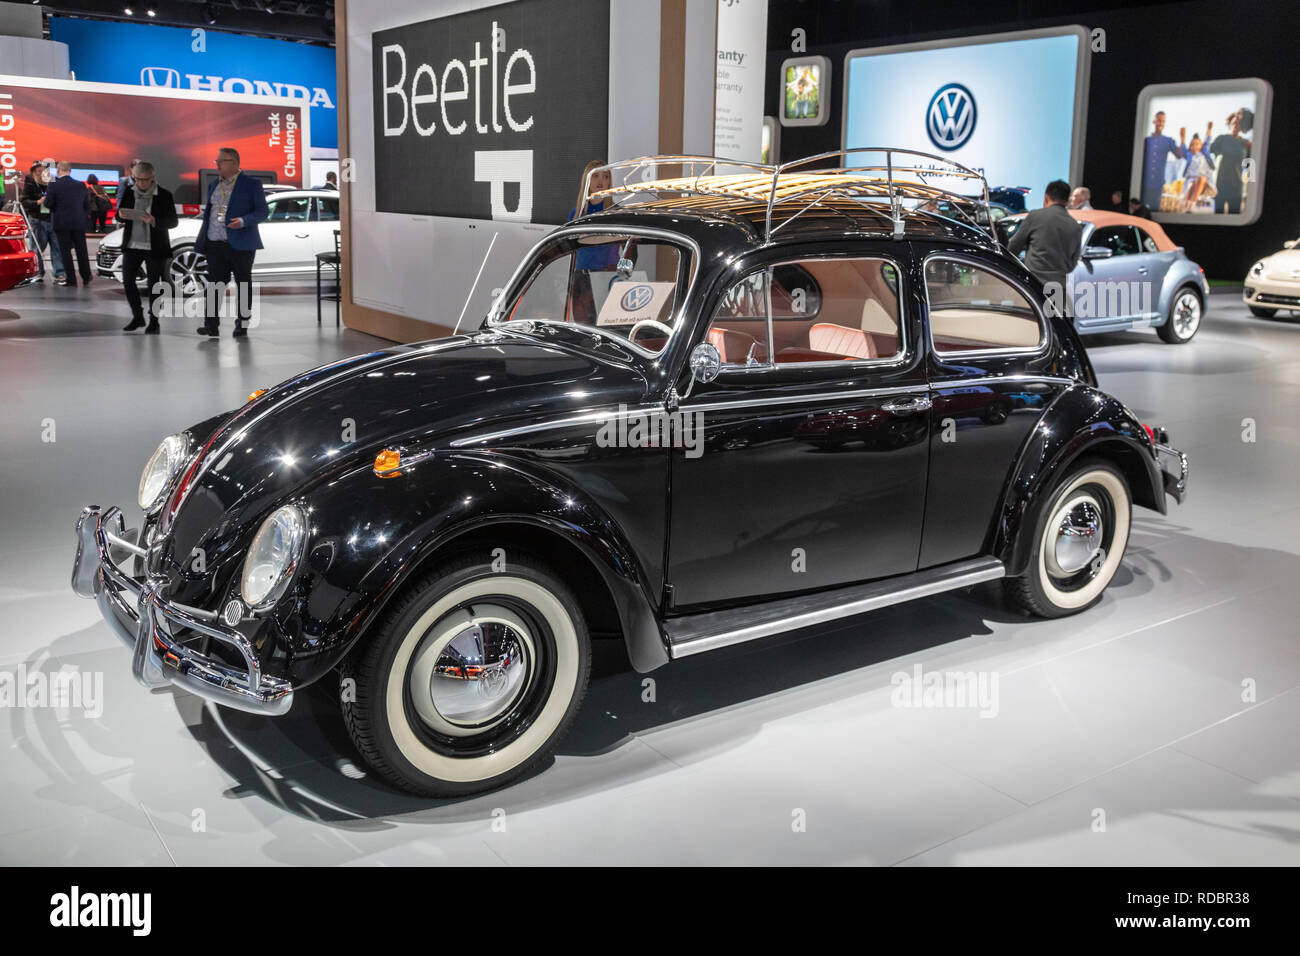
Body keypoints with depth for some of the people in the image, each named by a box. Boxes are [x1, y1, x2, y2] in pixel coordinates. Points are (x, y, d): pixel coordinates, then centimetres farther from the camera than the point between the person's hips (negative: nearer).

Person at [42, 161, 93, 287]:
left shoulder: (54, 186, -11)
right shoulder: (81, 185, 0)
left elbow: (47, 204, -8)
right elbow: (87, 205, 7)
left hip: (61, 223, -3)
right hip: (79, 223, 3)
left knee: (65, 251, 3)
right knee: (81, 250, 12)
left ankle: (70, 279, 2)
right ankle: (86, 277, 18)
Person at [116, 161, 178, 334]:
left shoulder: (164, 196, -5)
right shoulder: (129, 193, 6)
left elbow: (173, 222, -5)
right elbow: (119, 214, 11)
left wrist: (154, 221, -23)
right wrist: (122, 215, -13)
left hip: (154, 248, -4)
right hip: (132, 245, 4)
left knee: (154, 284, 1)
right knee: (127, 280, 3)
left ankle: (154, 322, 10)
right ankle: (137, 317, 17)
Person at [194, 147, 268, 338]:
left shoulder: (251, 184, -2)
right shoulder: (214, 184, 16)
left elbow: (262, 212, -6)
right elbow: (208, 212, 22)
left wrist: (243, 221, -23)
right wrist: (202, 240, 17)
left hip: (240, 244, -5)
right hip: (215, 244, 5)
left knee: (243, 284, 3)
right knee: (214, 284, 0)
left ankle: (242, 325, 9)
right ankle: (212, 324, 1)